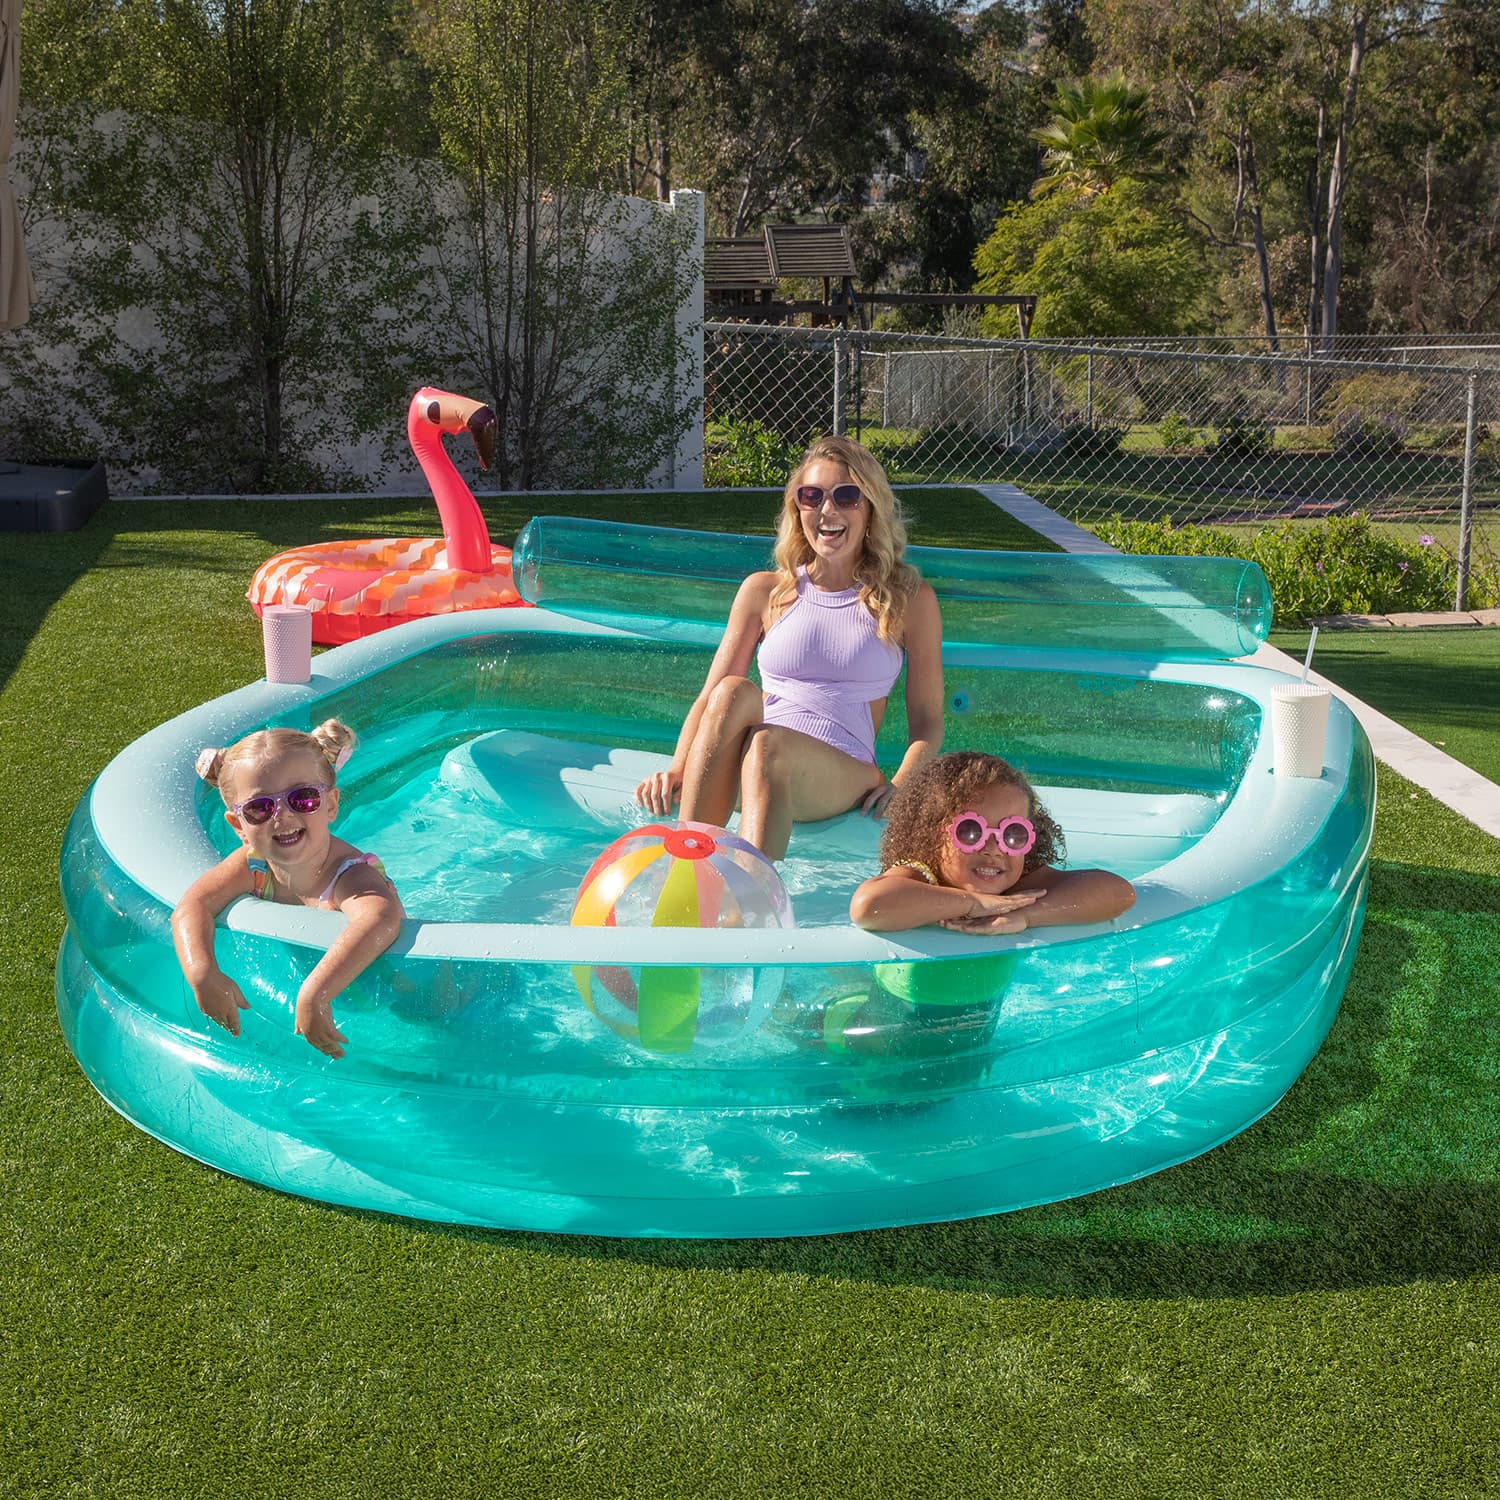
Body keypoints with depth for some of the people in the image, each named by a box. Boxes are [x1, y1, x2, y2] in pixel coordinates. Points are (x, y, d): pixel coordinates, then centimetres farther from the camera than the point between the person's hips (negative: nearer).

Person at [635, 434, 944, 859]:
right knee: (735, 693, -32)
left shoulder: (910, 599, 11)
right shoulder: (764, 591, 15)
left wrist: (899, 788, -10)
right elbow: (709, 699, 13)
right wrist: (676, 771, -6)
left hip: (843, 777, -2)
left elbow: (927, 721, 10)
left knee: (768, 745, -36)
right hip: (742, 775, 2)